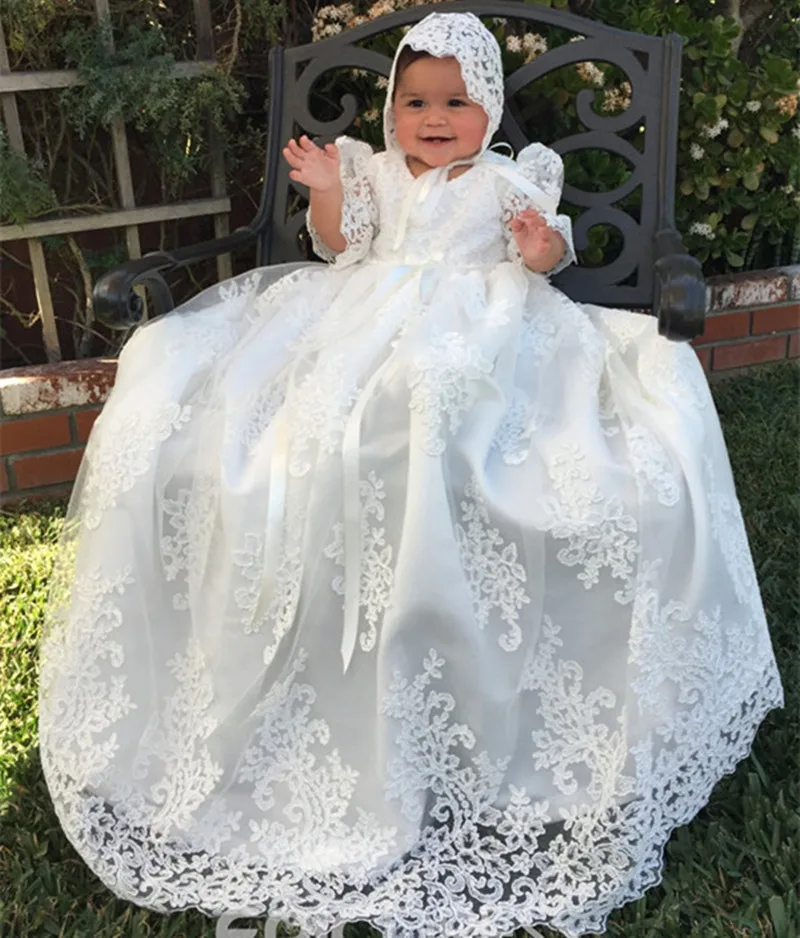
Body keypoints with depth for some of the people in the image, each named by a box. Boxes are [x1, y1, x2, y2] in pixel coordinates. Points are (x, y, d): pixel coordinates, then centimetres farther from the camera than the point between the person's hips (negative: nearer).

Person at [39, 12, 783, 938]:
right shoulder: (375, 171, 21)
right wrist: (327, 191, 2)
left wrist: (542, 250, -12)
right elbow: (339, 245, 19)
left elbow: (549, 246, 10)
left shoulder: (510, 179, 14)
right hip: (365, 321, 4)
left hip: (476, 332, -4)